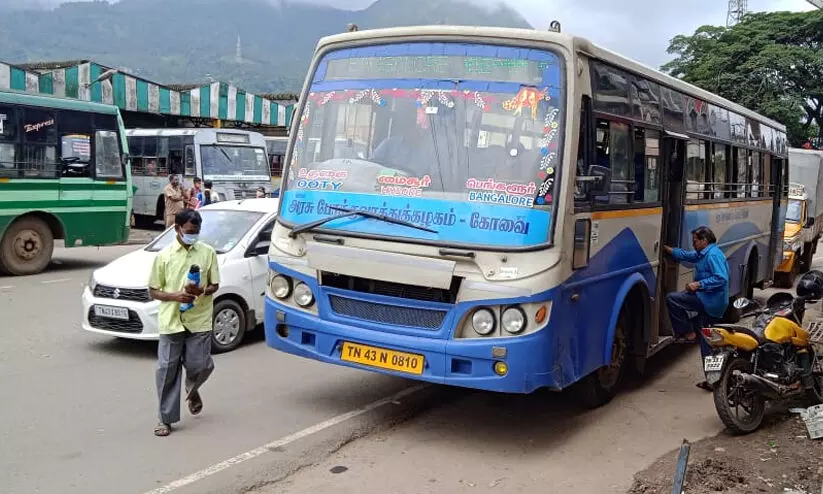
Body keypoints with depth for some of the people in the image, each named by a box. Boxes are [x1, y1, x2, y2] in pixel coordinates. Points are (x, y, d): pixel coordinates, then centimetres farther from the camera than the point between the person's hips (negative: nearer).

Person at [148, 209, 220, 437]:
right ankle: (166, 419, 12)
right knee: (168, 370, 0)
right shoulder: (164, 256, 0)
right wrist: (175, 296, -15)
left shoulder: (208, 252, 3)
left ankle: (192, 389, 35)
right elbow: (153, 290, 3)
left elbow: (214, 285, 7)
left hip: (199, 321, 1)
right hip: (171, 321, -1)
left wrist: (201, 291, -15)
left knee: (200, 366, -1)